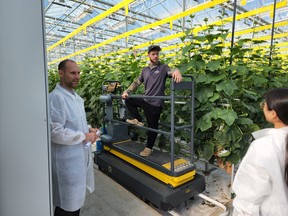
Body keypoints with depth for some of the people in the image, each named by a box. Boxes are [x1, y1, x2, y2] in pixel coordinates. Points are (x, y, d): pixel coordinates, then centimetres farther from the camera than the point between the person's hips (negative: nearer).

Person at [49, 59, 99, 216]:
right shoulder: (56, 97, -20)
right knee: (67, 203, 9)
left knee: (76, 197, 24)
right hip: (67, 159, -8)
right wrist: (84, 137, -17)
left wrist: (88, 129, 1)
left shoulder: (75, 96, 9)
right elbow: (55, 132, -24)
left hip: (81, 154, 9)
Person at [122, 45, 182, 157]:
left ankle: (148, 148, 19)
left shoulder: (163, 67, -4)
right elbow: (136, 82, 15)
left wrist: (177, 71, -49)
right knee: (128, 100, 10)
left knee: (152, 126, 3)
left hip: (155, 103, -6)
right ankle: (138, 120, 11)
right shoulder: (145, 70, 12)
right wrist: (126, 92, 4)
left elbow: (171, 72, -24)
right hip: (145, 99, 6)